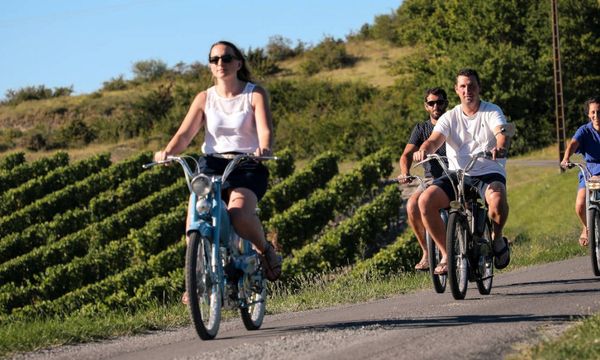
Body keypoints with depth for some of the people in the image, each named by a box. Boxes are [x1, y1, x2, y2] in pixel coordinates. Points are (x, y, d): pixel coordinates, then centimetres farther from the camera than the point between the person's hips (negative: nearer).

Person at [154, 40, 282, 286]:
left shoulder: (254, 94, 4)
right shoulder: (205, 98, 11)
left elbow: (265, 130, -10)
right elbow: (185, 133, 0)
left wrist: (264, 149, -34)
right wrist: (168, 151, -23)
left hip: (247, 166, -2)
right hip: (212, 164, 3)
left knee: (238, 213, -32)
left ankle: (265, 250, 1)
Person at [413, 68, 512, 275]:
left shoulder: (491, 112, 3)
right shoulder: (450, 117, 9)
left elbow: (502, 133, -17)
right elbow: (435, 139, -7)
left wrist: (500, 148, -42)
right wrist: (424, 150, -32)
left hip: (488, 174, -3)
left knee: (497, 200, -37)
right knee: (425, 200, -23)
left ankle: (497, 239, -3)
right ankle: (446, 254, -9)